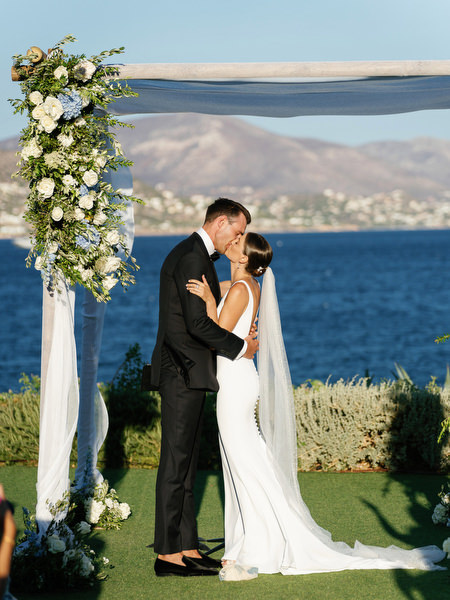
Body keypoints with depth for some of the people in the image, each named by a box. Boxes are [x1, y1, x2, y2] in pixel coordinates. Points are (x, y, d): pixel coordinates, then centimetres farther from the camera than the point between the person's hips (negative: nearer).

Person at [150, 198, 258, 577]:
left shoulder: (188, 255, 19)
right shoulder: (193, 259, -14)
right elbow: (199, 323, -21)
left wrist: (238, 335, 9)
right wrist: (240, 347, -9)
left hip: (185, 375, 11)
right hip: (184, 374, -11)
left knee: (185, 464, 10)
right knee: (176, 463, -7)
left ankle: (187, 548, 14)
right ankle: (168, 554, -4)